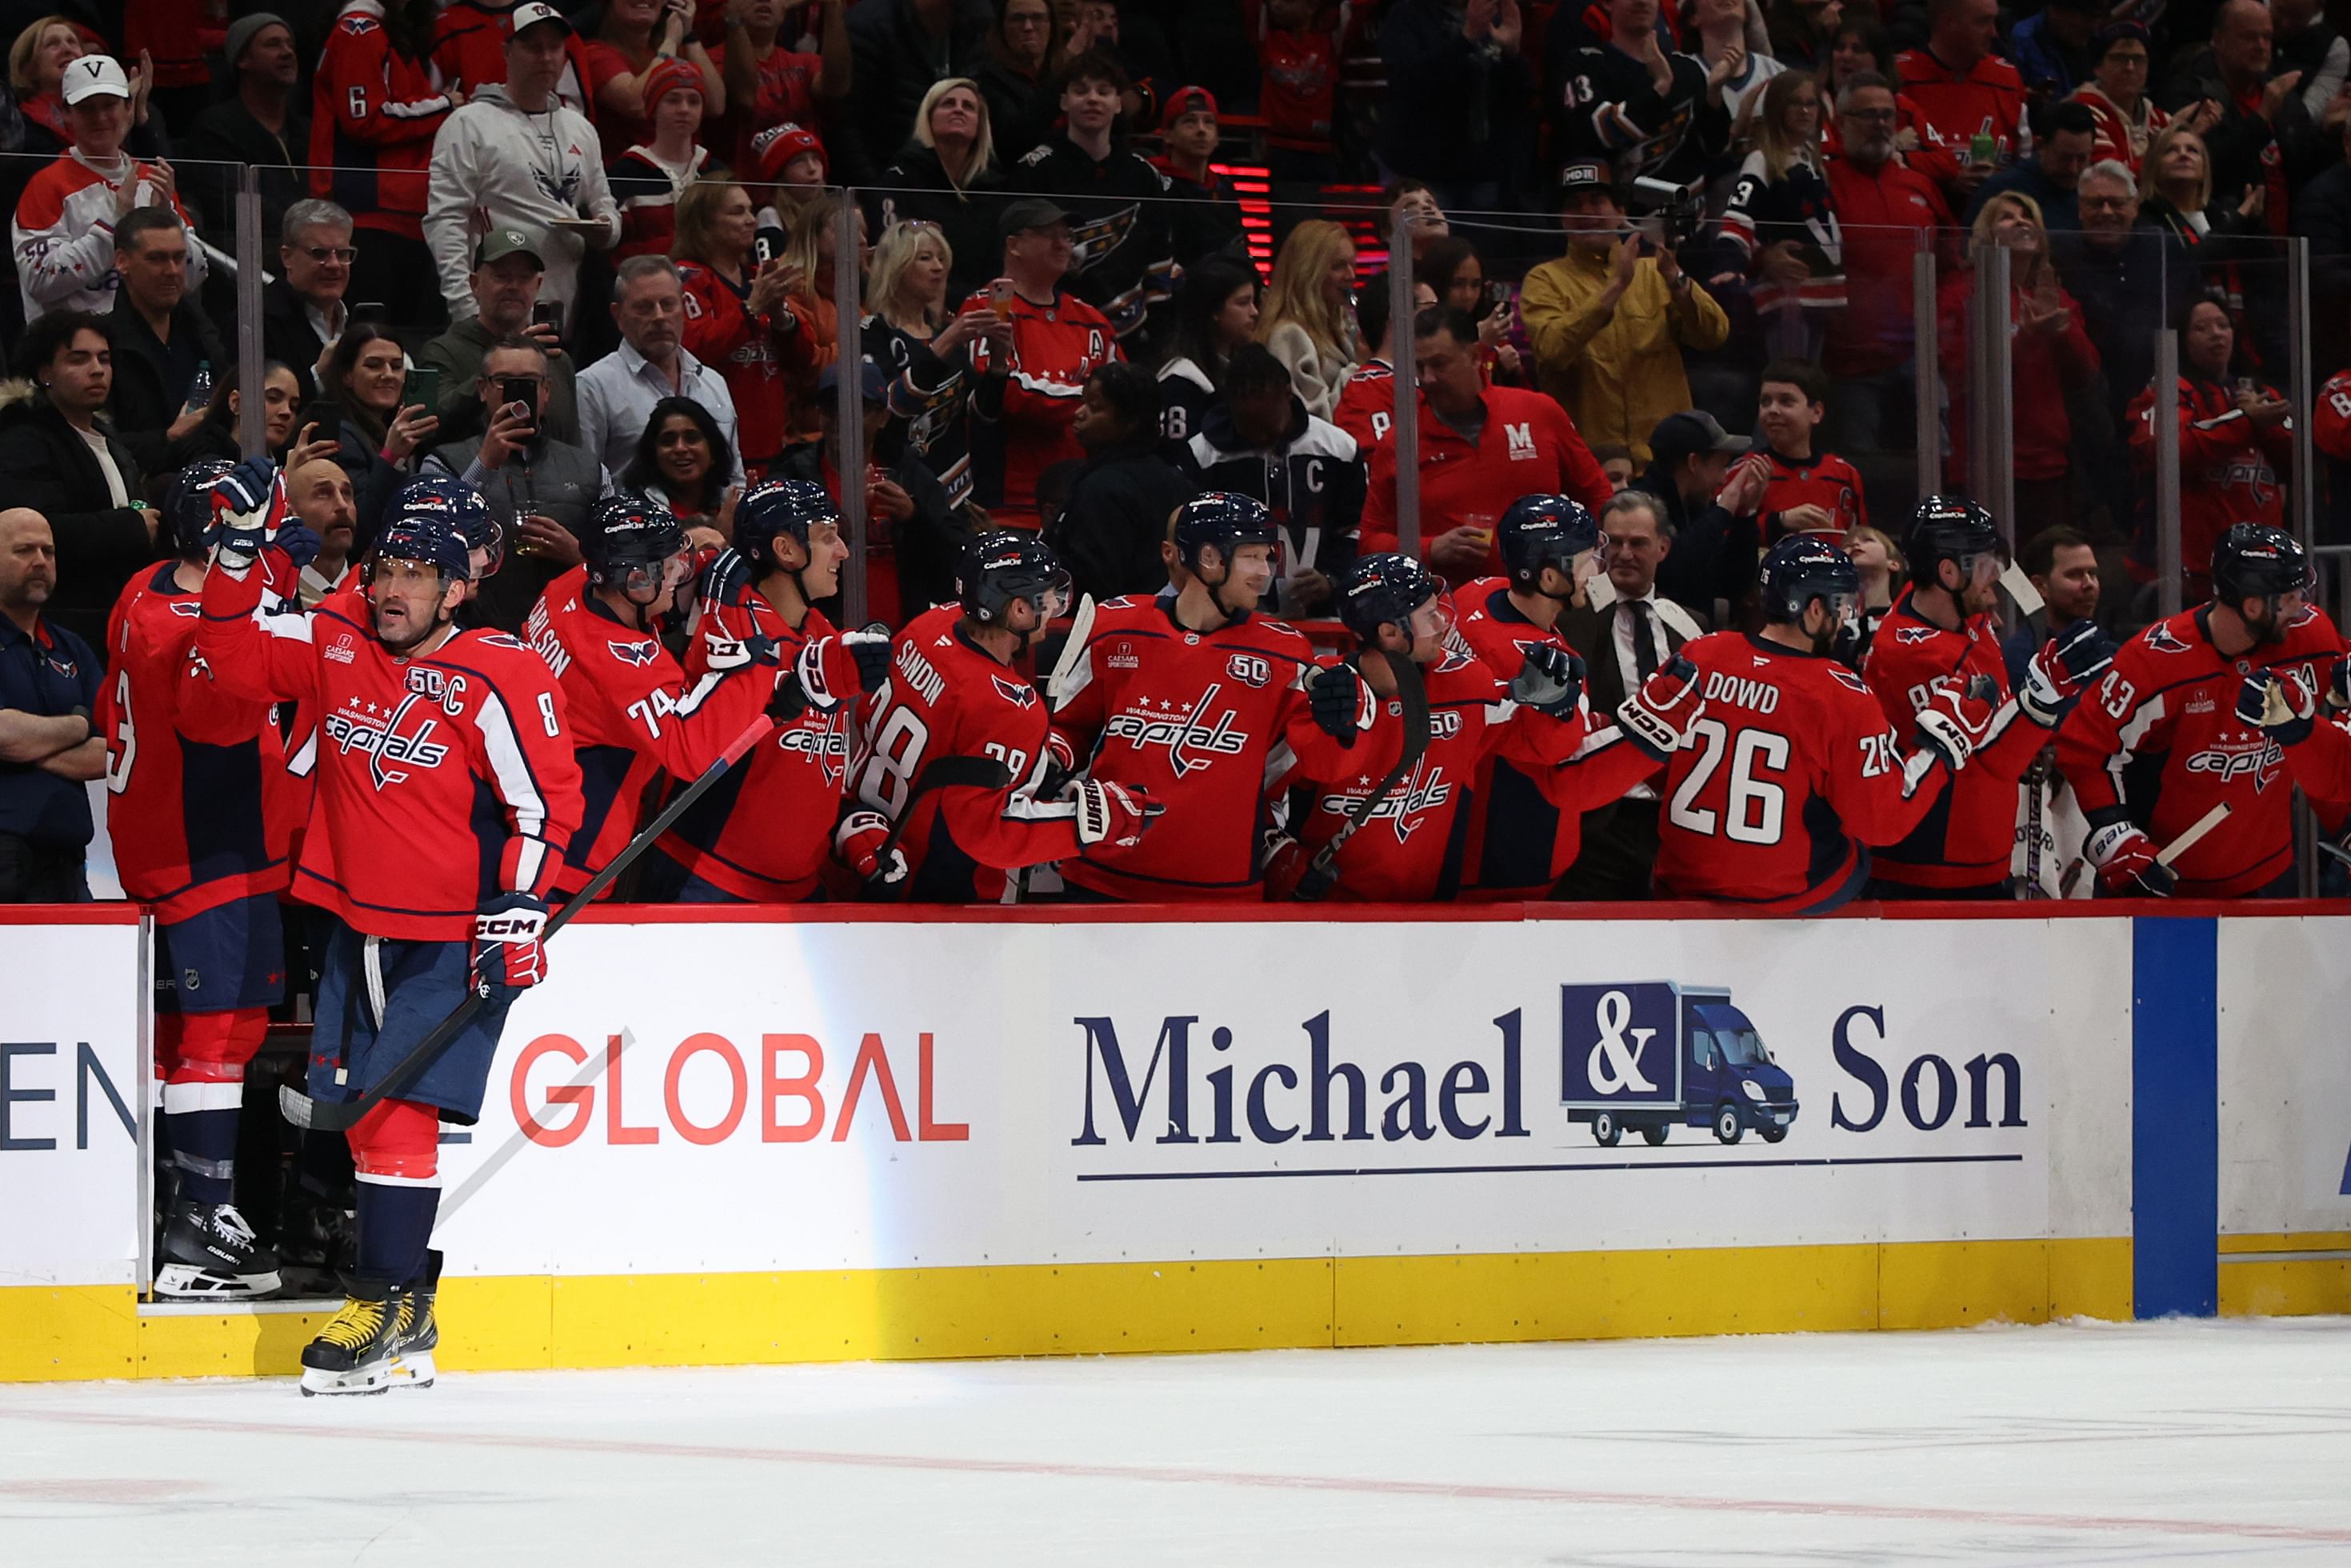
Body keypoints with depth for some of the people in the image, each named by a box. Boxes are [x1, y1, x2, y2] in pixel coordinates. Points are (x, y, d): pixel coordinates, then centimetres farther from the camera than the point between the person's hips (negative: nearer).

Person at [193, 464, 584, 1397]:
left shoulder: (498, 680, -13)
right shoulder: (336, 643, 3)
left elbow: (546, 800, -12)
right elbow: (237, 657, 7)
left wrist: (516, 914, -17)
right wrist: (239, 551, -6)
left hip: (451, 935, -6)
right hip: (356, 923, 6)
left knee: (399, 1108, -15)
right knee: (359, 1109, 6)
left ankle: (387, 1304, -12)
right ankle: (411, 1309, 14)